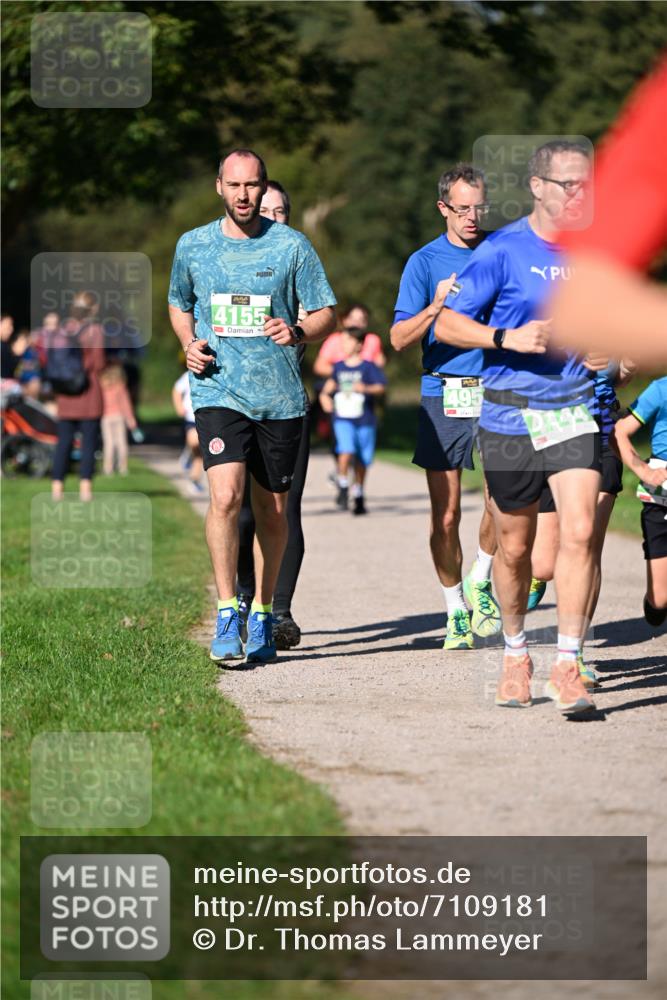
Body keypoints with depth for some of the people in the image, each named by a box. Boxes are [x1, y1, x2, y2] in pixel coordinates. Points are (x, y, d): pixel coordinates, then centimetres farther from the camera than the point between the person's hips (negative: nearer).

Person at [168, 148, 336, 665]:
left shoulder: (292, 246, 1)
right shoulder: (193, 246, 7)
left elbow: (326, 313, 4)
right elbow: (179, 304, 23)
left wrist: (297, 332, -17)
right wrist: (189, 343, 3)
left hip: (281, 397, 1)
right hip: (219, 393, 0)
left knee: (273, 511, 8)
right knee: (226, 496, -19)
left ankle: (263, 614, 24)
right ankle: (227, 615, -12)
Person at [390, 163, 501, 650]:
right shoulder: (425, 262, 5)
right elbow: (400, 339, -1)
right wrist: (437, 306, -17)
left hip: (496, 391, 1)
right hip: (443, 395, -1)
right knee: (446, 514, 1)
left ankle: (480, 583, 6)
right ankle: (456, 610, 15)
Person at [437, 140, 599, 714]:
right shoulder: (503, 250, -4)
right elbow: (446, 325, -6)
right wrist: (507, 338, -20)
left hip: (575, 412, 2)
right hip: (510, 417, -2)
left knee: (579, 533, -15)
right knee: (515, 546, 9)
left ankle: (568, 666, -11)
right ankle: (516, 655, 29)